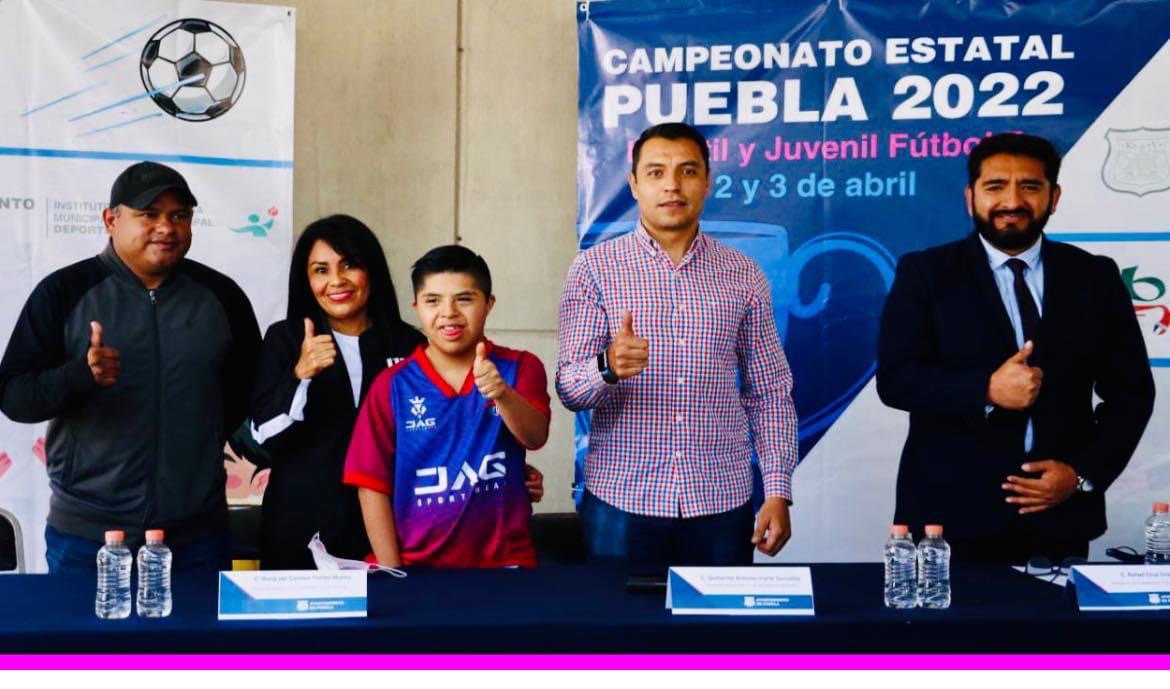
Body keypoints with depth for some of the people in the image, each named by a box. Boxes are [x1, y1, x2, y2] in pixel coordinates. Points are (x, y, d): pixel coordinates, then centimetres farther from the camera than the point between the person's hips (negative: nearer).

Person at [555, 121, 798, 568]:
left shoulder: (744, 276, 6)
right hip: (622, 502, -1)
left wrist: (778, 491, 0)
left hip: (722, 502, 2)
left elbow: (770, 394, 8)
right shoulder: (594, 268, 0)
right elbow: (569, 390, -6)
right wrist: (608, 367, -28)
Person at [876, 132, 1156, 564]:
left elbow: (1130, 391, 8)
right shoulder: (925, 274, 2)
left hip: (1060, 515, 2)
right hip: (952, 514, -2)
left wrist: (1084, 474, -6)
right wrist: (986, 392, -21)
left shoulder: (1095, 278, 8)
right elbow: (895, 379, -7)